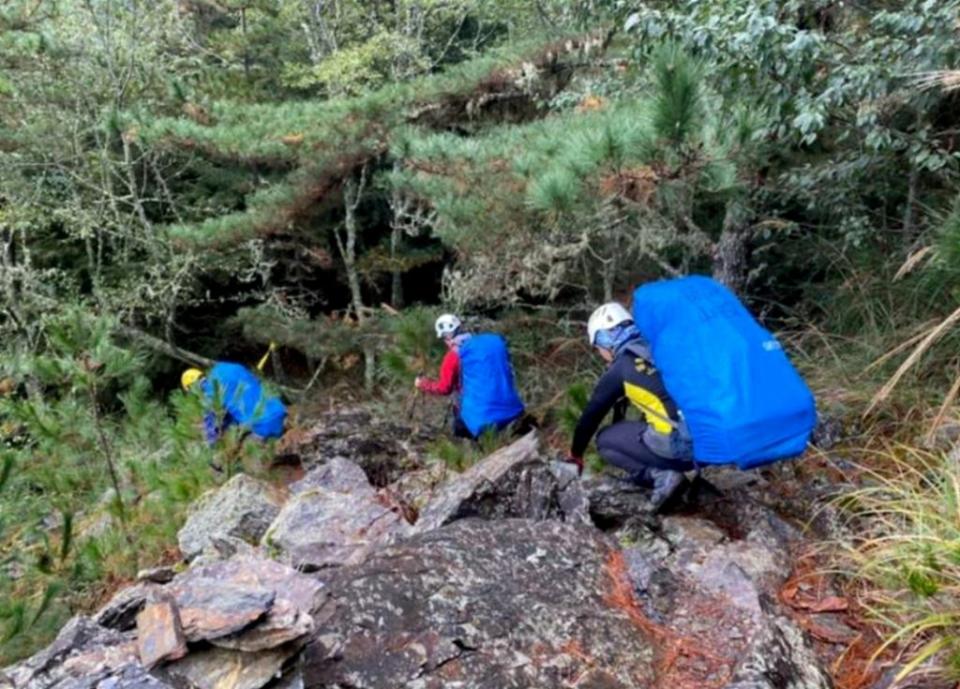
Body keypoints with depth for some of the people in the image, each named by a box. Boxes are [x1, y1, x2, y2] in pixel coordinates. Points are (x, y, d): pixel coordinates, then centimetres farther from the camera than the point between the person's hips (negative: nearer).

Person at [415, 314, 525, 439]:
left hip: (481, 419, -5)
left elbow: (444, 388, -4)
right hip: (510, 413, 5)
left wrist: (422, 384, 13)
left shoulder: (454, 355, -6)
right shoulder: (495, 342, 11)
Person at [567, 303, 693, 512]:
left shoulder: (619, 370, 1)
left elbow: (591, 415, 13)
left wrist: (575, 454, 29)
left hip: (679, 445, -7)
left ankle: (660, 476, -3)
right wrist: (634, 442, 46)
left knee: (605, 440, 13)